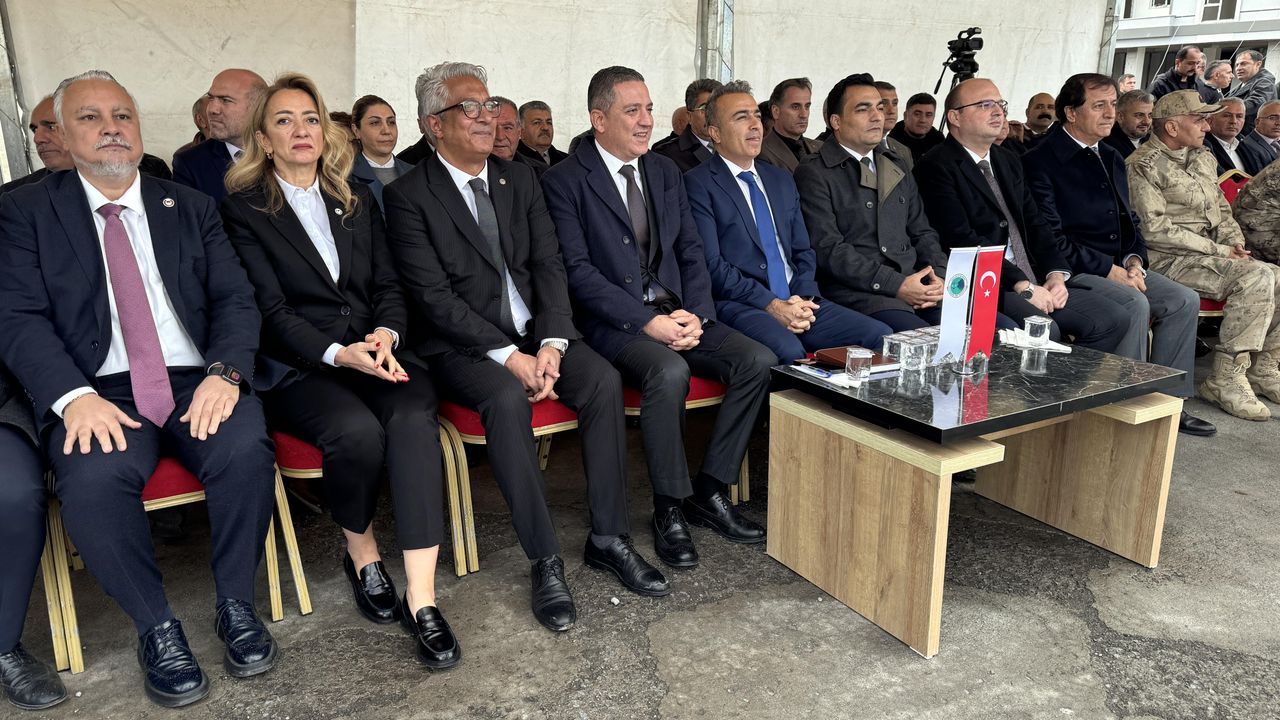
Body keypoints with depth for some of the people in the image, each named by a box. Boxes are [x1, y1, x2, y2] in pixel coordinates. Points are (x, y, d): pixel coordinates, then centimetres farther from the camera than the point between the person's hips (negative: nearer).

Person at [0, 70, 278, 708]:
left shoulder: (191, 208, 16)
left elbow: (235, 300, 7)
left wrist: (225, 372, -14)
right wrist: (75, 397, -19)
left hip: (197, 384, 2)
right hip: (99, 394, -1)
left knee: (245, 449, -29)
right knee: (92, 479, -32)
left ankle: (236, 605, -7)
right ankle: (156, 628, -9)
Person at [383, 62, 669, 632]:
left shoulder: (519, 179, 12)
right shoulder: (409, 196, -5)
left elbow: (548, 265, 5)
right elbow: (433, 297, -13)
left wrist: (551, 343, -12)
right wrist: (508, 356, -21)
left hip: (533, 331, 5)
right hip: (463, 344, -4)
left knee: (604, 378, -21)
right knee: (508, 398, -34)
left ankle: (608, 538, -10)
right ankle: (545, 561, -21)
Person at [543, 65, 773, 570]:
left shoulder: (666, 172, 16)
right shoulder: (564, 182, -3)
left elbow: (691, 251, 13)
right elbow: (578, 270, -11)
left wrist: (694, 313, -6)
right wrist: (647, 322, -20)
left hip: (678, 313, 6)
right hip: (613, 321, -6)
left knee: (758, 359, -16)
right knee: (668, 372, -35)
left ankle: (710, 491, -3)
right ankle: (670, 508, -14)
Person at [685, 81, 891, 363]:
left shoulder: (781, 180, 22)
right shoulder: (698, 184, 0)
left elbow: (803, 252, 19)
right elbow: (712, 265, -9)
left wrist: (804, 297, -2)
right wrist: (771, 305, -16)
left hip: (796, 301, 7)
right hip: (737, 306, -6)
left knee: (880, 335, -13)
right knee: (789, 351, -37)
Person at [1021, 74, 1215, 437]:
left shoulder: (1111, 158, 18)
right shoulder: (1039, 161, -9)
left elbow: (1130, 220, 21)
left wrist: (1133, 260, 0)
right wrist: (1108, 269, -17)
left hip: (1119, 267, 8)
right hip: (1073, 271, -8)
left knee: (1185, 300, -5)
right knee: (1134, 304, -28)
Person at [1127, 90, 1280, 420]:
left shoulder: (1204, 158, 18)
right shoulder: (1143, 166, -9)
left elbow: (1222, 209, 24)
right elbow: (1156, 230, -16)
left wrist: (1236, 245, 4)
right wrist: (1219, 251, -14)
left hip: (1213, 256, 9)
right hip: (1171, 260, -8)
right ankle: (1225, 379, -20)